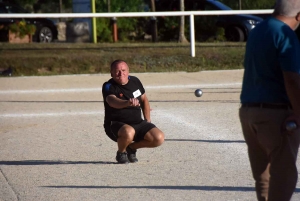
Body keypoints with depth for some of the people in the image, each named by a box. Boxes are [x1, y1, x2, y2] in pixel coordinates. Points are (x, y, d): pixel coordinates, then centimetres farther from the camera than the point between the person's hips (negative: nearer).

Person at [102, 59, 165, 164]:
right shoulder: (108, 86, -14)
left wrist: (147, 119, 14)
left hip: (138, 123, 6)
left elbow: (144, 100, 21)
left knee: (159, 138, -15)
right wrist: (127, 103, -57)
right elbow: (112, 101, -37)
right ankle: (121, 153, -5)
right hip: (116, 124, -6)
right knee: (128, 132, -40)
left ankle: (132, 147, 12)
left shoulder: (135, 81, 5)